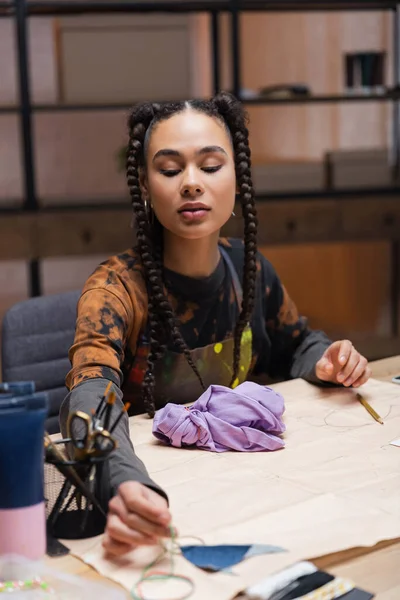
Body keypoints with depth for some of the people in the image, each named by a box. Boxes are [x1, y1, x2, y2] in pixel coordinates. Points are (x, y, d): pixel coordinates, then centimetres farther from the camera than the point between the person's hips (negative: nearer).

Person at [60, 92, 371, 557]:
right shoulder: (115, 288, -19)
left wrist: (323, 361, -6)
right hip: (148, 475, -3)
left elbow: (294, 345, 18)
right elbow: (91, 400, -36)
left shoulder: (249, 269, -3)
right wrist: (126, 486, -57)